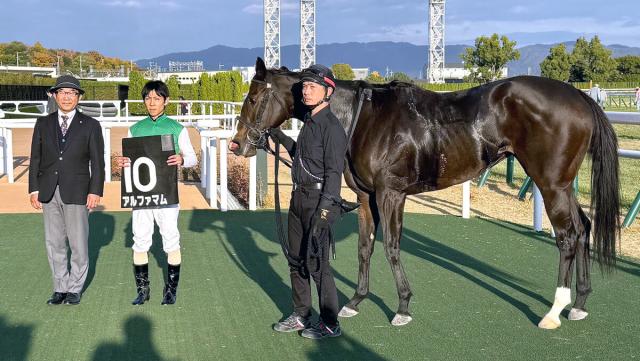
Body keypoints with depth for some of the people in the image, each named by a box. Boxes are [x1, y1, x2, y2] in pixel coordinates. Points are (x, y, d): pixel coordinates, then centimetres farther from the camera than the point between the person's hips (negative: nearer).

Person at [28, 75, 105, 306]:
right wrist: (34, 189, 1)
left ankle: (75, 288, 16)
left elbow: (97, 162, -1)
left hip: (77, 193, -3)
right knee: (54, 243, 8)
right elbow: (35, 159, 9)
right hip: (49, 193, 3)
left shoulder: (90, 125, 2)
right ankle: (60, 288, 19)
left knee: (78, 243, 2)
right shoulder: (43, 124, 9)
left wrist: (95, 191, -9)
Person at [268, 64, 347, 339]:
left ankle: (330, 324, 8)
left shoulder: (331, 127, -15)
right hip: (299, 197, 10)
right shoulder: (309, 122, 12)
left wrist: (323, 213, -24)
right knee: (296, 259, 16)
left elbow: (333, 172, -20)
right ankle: (300, 316, 29)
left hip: (319, 201, -9)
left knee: (316, 262, -4)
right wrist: (281, 138, 26)